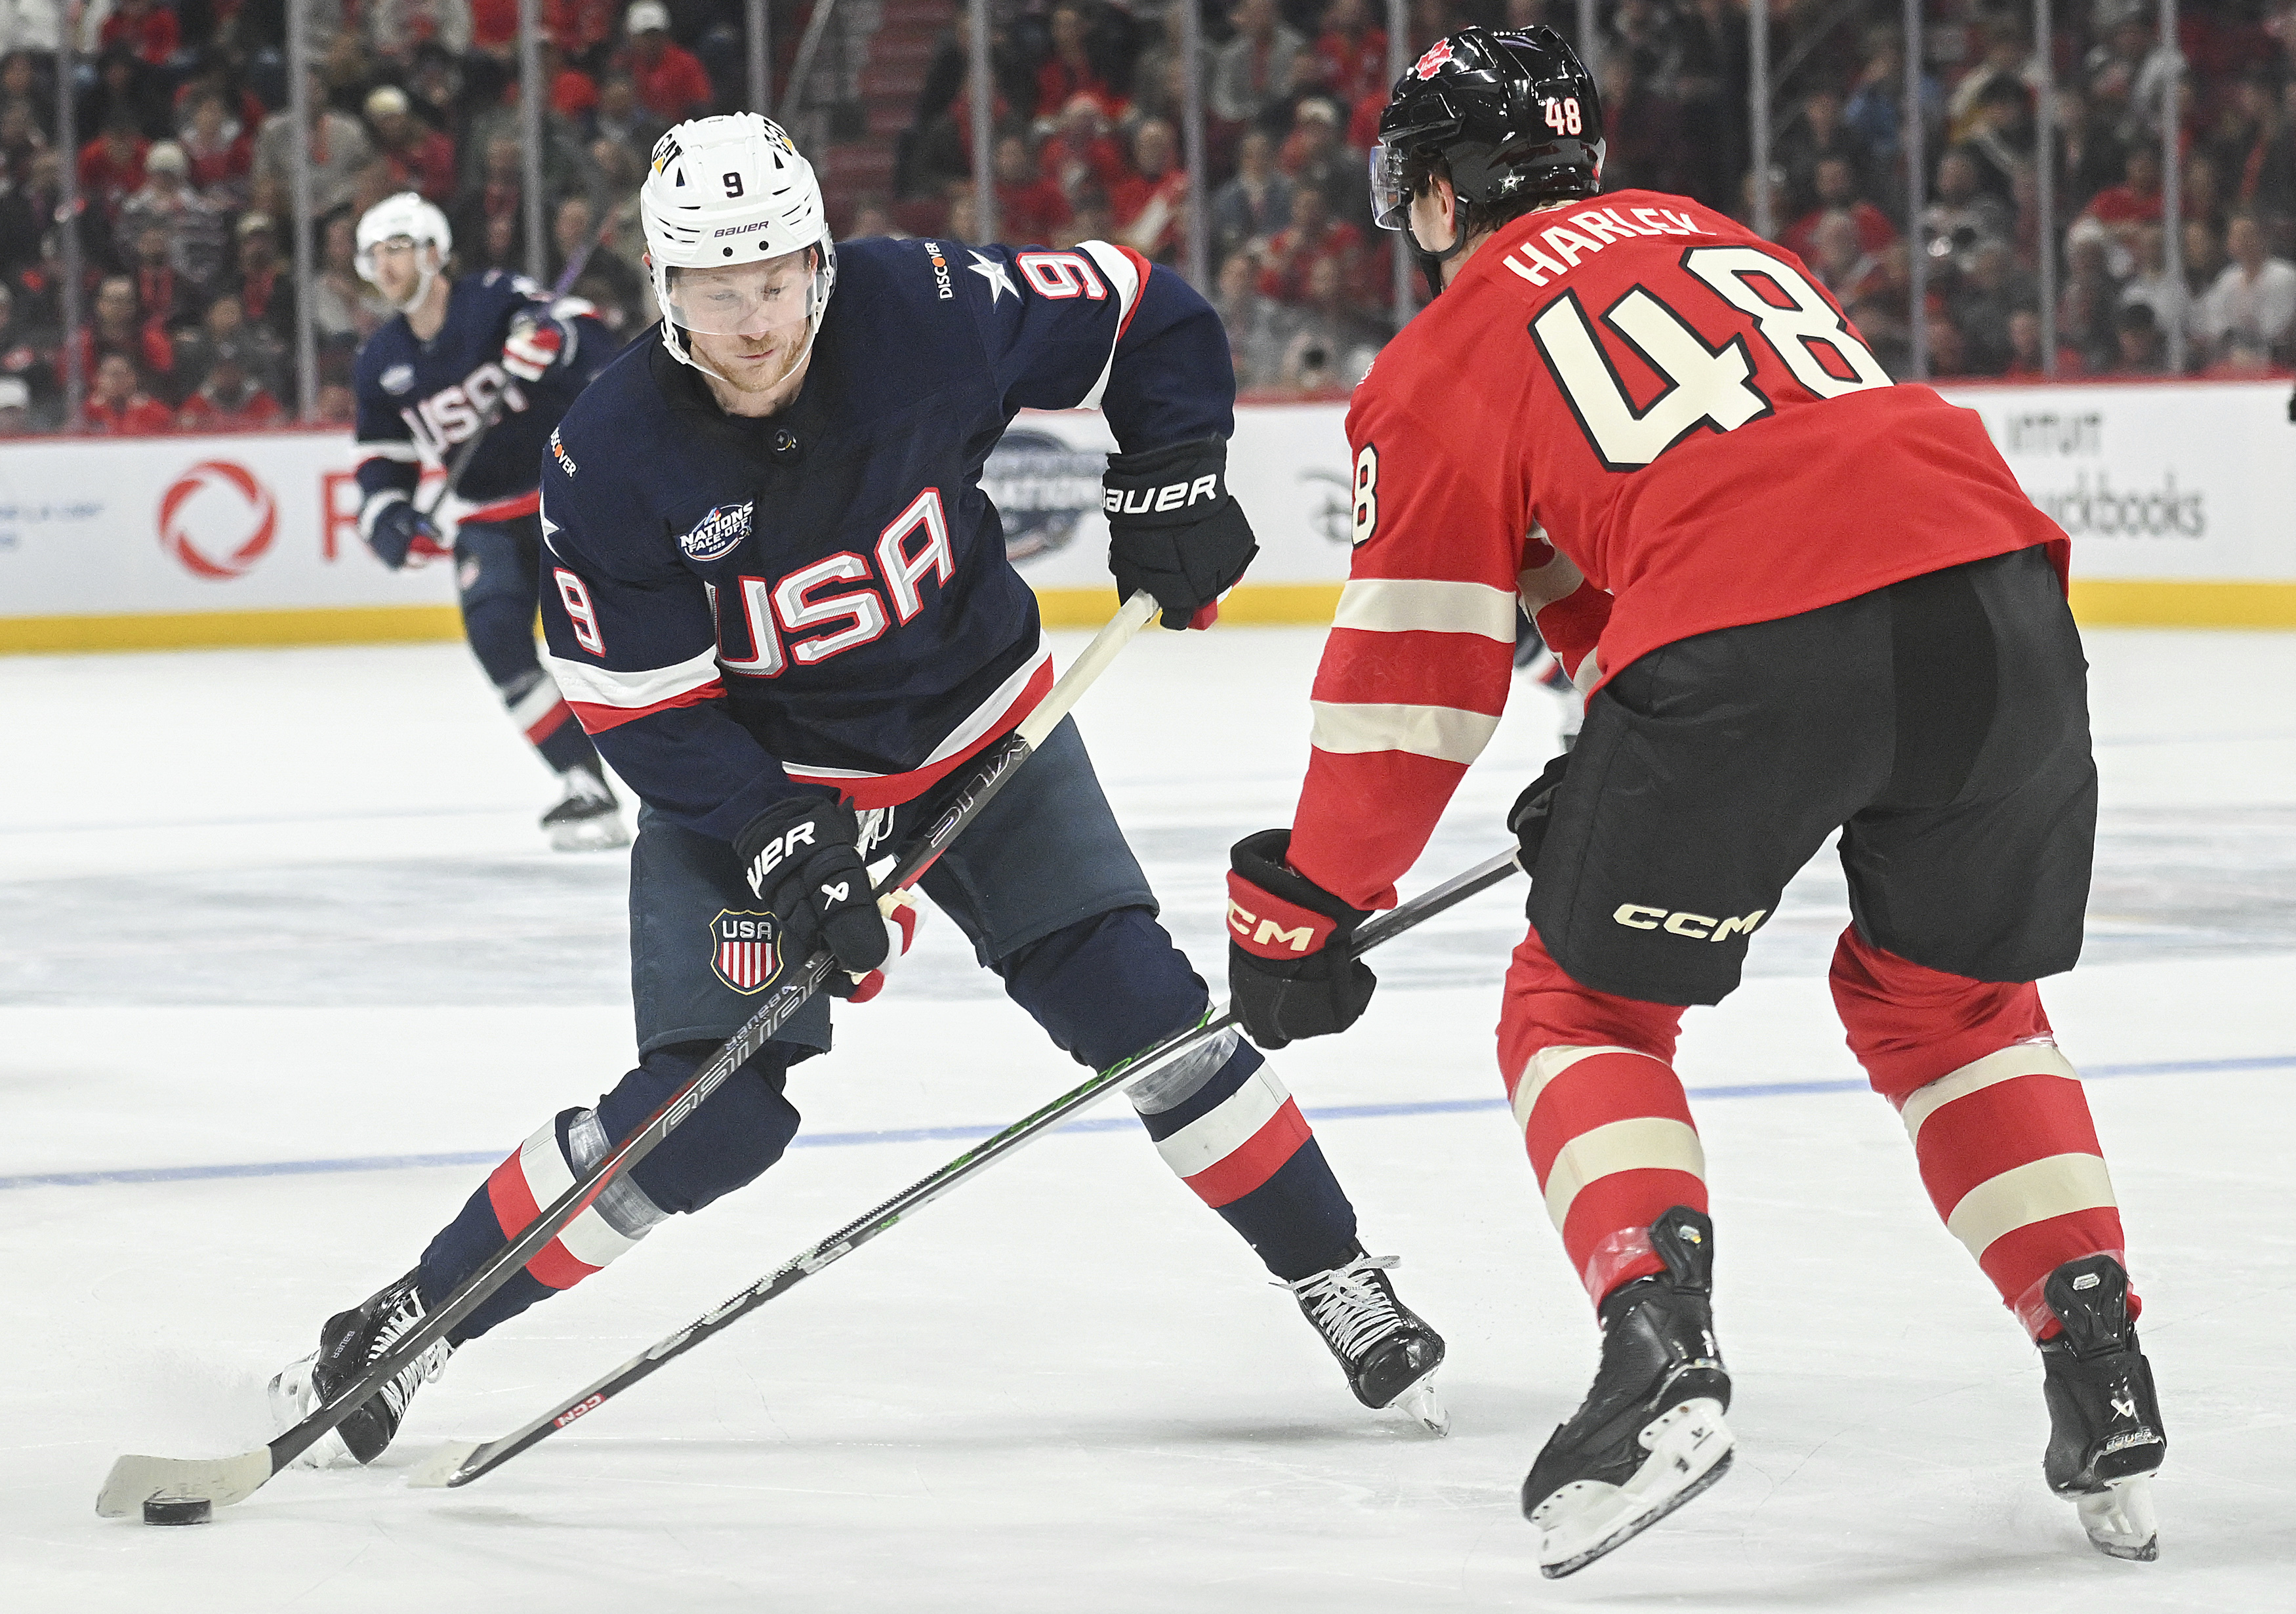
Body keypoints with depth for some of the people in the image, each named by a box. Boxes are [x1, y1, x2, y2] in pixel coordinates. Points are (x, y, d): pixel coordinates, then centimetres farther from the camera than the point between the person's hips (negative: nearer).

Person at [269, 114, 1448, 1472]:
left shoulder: (926, 317, -23)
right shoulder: (610, 463, -24)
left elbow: (1147, 315, -6)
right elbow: (642, 709, -17)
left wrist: (1171, 483, -15)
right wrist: (781, 848, -25)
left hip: (980, 733, 2)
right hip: (751, 781, -2)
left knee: (1135, 1002, -8)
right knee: (713, 1115, -12)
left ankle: (1340, 1282, 8)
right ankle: (405, 1325, 1)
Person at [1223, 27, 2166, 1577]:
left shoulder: (1445, 362, 14)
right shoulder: (1709, 237, 32)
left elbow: (1413, 677, 13)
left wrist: (1305, 908, 24)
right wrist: (1613, 772, 44)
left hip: (1748, 657, -5)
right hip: (1993, 598, 5)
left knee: (1584, 1012, 15)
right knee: (1952, 998, 27)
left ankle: (1662, 1350, -7)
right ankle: (2104, 1375, 16)